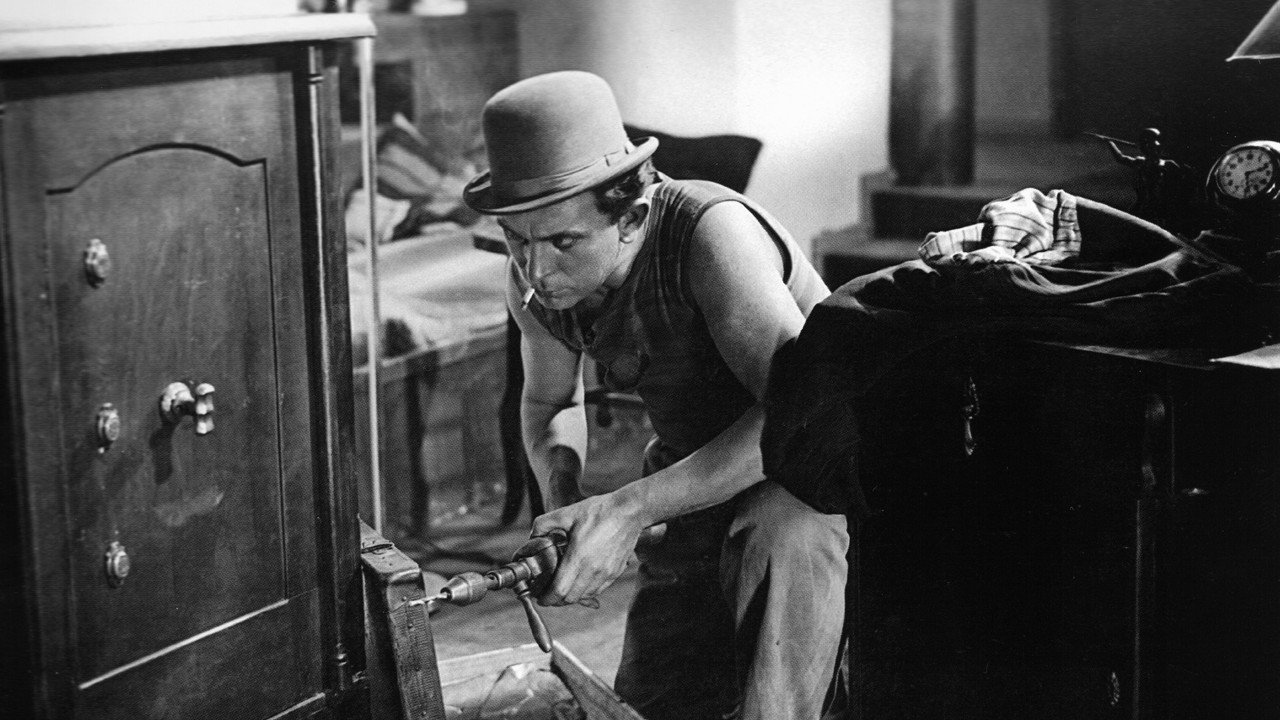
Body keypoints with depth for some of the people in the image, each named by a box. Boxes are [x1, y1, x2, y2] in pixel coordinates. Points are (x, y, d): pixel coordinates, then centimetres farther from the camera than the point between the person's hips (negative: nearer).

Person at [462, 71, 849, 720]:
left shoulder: (712, 231, -33)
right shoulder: (535, 278, -12)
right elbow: (551, 403, 8)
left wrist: (628, 510, -42)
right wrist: (562, 503, -14)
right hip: (701, 477, 7)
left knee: (779, 540, -40)